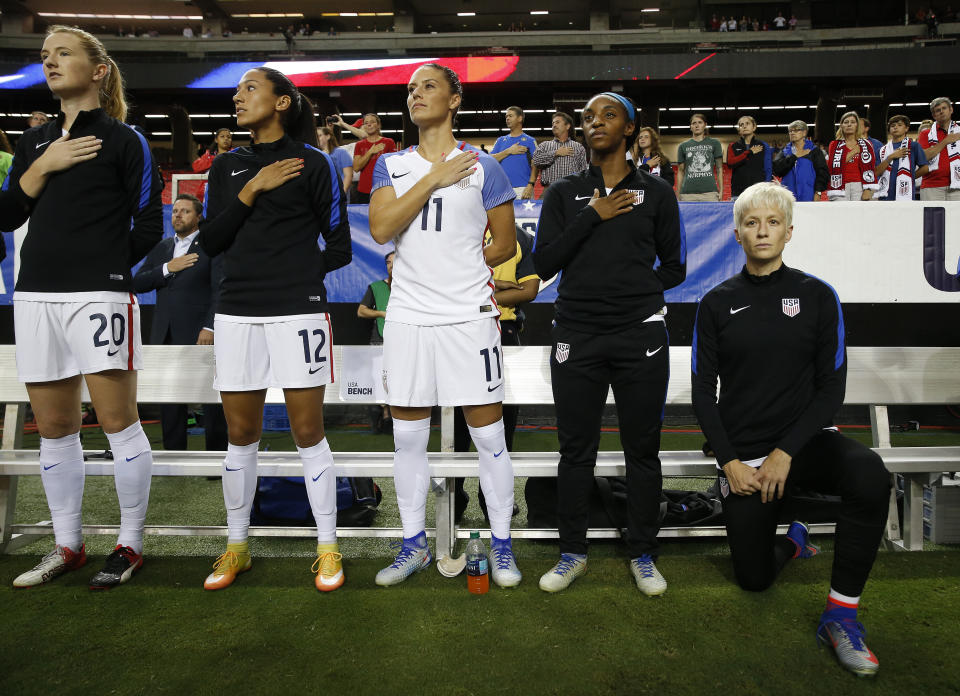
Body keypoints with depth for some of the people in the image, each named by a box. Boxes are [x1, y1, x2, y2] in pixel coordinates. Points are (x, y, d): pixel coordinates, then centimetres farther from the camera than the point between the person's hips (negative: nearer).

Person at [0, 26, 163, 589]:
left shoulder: (124, 139, 2)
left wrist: (106, 263, 2)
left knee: (119, 423, -4)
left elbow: (150, 225, -1)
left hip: (100, 295, -6)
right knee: (54, 428, 10)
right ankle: (68, 547, 23)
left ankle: (131, 546, 10)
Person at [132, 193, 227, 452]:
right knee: (169, 397, 8)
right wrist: (167, 268, -6)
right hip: (166, 335, 6)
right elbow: (138, 283, 10)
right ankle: (173, 452, 17)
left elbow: (220, 290, -9)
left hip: (200, 334, -5)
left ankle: (217, 451, 6)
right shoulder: (160, 248, 18)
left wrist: (210, 327, -18)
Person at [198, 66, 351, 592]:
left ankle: (328, 549, 13)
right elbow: (211, 241, 6)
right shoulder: (227, 165, 16)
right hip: (236, 311, 4)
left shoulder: (313, 163, 3)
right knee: (240, 436, 10)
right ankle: (236, 546, 25)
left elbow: (339, 247, 3)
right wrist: (252, 190, -3)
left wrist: (295, 278, 4)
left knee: (308, 433, -1)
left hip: (297, 311, -4)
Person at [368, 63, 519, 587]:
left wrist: (459, 271, 6)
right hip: (407, 315, 3)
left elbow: (505, 244, 8)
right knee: (407, 436, 9)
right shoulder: (392, 165, 11)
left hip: (468, 314, -3)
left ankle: (501, 545, 18)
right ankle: (414, 545, 25)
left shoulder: (482, 167, 3)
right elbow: (381, 229, -7)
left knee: (488, 434, 1)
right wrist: (435, 177, -9)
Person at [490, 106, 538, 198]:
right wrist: (509, 151, -6)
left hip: (523, 189, -3)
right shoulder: (501, 140, 17)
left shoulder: (530, 141, 7)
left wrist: (530, 185, -15)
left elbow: (535, 165, -1)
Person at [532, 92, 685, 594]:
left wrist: (633, 289, 0)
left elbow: (674, 268, 10)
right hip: (576, 337, 1)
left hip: (641, 336, 0)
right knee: (576, 448, 6)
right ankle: (572, 553, 22)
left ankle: (642, 555, 22)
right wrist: (592, 217, -8)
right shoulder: (564, 194, 10)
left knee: (642, 448, 5)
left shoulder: (656, 192, 9)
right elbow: (543, 264, -2)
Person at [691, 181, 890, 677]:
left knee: (869, 474, -35)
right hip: (743, 454, 1)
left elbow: (831, 388, -4)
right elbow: (703, 393, 0)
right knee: (754, 579, 6)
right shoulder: (717, 303, 0)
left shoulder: (816, 296, -2)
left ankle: (841, 613, -17)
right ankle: (792, 542, 43)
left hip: (805, 439, -1)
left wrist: (785, 453, -15)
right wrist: (730, 462, -9)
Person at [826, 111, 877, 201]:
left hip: (860, 187, 0)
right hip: (841, 188, 0)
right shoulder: (834, 145, 11)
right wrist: (850, 154, -5)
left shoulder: (866, 144, 11)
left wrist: (868, 190, -7)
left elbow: (871, 168, 3)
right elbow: (831, 167, -2)